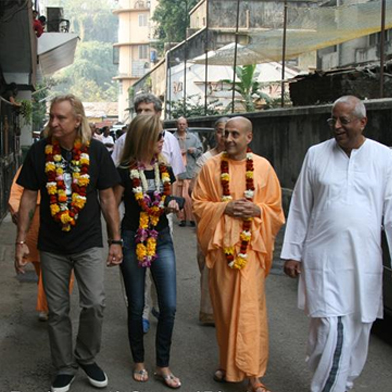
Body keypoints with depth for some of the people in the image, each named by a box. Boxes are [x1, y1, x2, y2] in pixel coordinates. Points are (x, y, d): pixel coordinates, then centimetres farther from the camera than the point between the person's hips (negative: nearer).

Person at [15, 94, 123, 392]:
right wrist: (21, 241, -1)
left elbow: (107, 197, 0)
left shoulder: (97, 151, -5)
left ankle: (86, 358, 18)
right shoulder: (39, 151, -3)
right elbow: (29, 197, 2)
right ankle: (65, 367, 26)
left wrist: (116, 240, -1)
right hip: (52, 246, 1)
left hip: (89, 243, -1)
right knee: (57, 311, 9)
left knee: (95, 304, -8)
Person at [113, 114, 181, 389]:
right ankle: (139, 361, 25)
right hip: (133, 241, -3)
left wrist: (172, 207, -4)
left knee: (169, 306, -1)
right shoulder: (125, 172, -9)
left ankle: (163, 366, 13)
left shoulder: (165, 169, 3)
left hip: (162, 240, 3)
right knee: (136, 306, 8)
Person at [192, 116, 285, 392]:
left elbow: (275, 209, 6)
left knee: (250, 307, -6)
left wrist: (256, 209, -14)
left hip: (251, 246, -1)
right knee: (224, 305, 8)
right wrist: (225, 208, -11)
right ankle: (228, 362, 26)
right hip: (220, 245, 2)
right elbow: (198, 204, 5)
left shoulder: (263, 167, 2)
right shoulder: (211, 166, 4)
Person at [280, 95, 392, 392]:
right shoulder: (316, 154, 2)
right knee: (329, 330, -7)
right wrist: (292, 253, 6)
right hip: (323, 259, -1)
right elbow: (300, 208, 6)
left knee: (357, 333, 11)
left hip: (364, 262, 1)